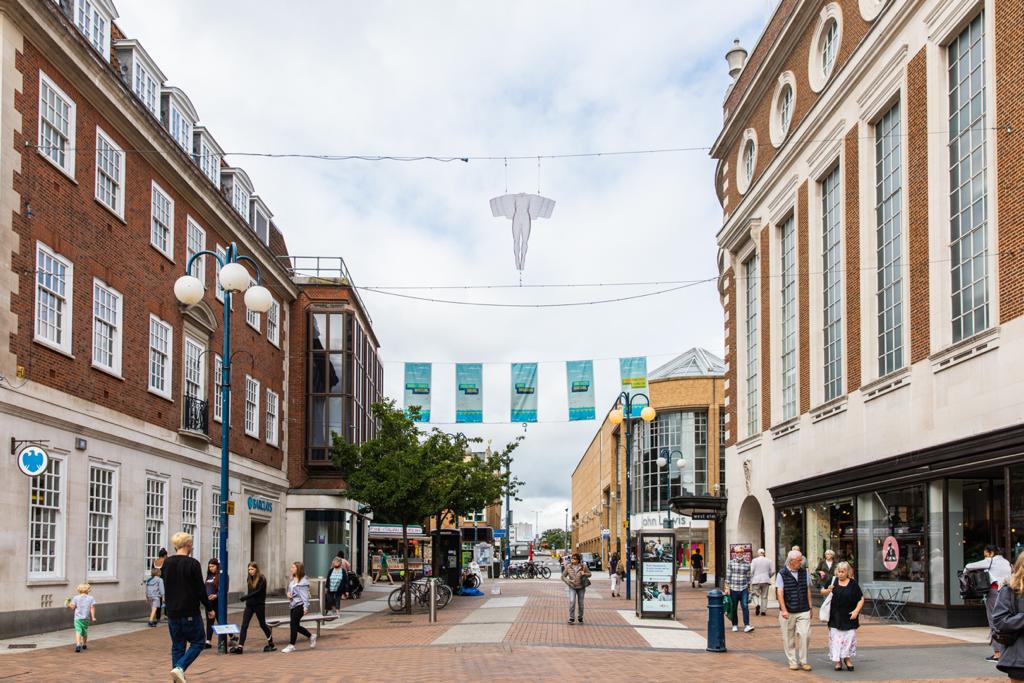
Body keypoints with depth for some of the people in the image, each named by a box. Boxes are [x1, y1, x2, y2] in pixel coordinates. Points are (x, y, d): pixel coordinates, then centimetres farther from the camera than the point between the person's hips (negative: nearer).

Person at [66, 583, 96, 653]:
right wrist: (93, 617, 0)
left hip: (78, 617, -2)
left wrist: (68, 605, 17)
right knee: (85, 631, 19)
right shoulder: (91, 598, 1)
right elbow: (92, 608, -3)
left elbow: (73, 607, -5)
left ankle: (78, 645, -30)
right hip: (86, 618, 2)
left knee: (78, 631, -11)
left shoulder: (76, 598, -1)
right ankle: (84, 644, 34)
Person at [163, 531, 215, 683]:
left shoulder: (166, 563, 6)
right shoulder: (192, 564, -13)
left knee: (177, 646, 13)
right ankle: (179, 668, -16)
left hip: (172, 612, 6)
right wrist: (209, 608, -1)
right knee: (197, 643, 4)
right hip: (190, 612, -6)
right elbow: (200, 589, -11)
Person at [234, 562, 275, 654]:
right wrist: (246, 598, 3)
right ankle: (240, 647, -10)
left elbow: (258, 591, -19)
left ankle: (271, 643, 28)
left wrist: (245, 597, -23)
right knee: (244, 625, -5)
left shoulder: (262, 579, -10)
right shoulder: (249, 579, 8)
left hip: (259, 605, -5)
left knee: (262, 624, 8)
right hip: (249, 605, 5)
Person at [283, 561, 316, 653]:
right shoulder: (292, 579, 11)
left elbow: (305, 595, -16)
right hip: (293, 604, 9)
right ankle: (311, 637, 30)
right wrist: (288, 594, 1)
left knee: (294, 624, -8)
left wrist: (306, 607, -20)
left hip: (299, 605, -9)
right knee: (296, 625, 11)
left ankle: (291, 645, 0)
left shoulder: (303, 581, -14)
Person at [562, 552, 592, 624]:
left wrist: (584, 574, -18)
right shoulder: (568, 567, -4)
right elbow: (563, 576, 3)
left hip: (581, 587, 0)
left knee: (580, 603, 7)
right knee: (572, 601, -17)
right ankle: (571, 618, -8)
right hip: (572, 587, 0)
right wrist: (568, 582, -12)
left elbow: (589, 574, 4)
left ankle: (580, 618, 26)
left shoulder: (583, 566, -7)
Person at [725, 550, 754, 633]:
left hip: (744, 589, 0)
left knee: (745, 607, -11)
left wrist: (749, 588, 12)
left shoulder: (747, 564, 5)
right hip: (733, 589, 0)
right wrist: (727, 588, -4)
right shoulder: (731, 563, 1)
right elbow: (728, 576, 1)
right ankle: (735, 625, 19)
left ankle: (746, 626, -14)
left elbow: (748, 577, 11)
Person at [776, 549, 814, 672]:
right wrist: (784, 610, -14)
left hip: (803, 611, 2)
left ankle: (803, 661, 6)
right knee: (789, 638, 4)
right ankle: (793, 662, 16)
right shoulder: (782, 574, -4)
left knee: (804, 634, -7)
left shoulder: (805, 573, 7)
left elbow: (808, 591, 13)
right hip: (788, 612, -2)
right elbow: (780, 593, -7)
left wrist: (810, 607, 13)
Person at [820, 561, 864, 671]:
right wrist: (827, 591, -10)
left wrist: (856, 610, -11)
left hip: (849, 617, -1)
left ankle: (847, 658, 19)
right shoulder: (833, 581, 2)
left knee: (849, 637, 1)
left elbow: (861, 599, 2)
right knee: (835, 637, 0)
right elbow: (822, 592, 12)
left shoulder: (853, 584, -3)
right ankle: (837, 661, 8)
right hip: (835, 617, 1)